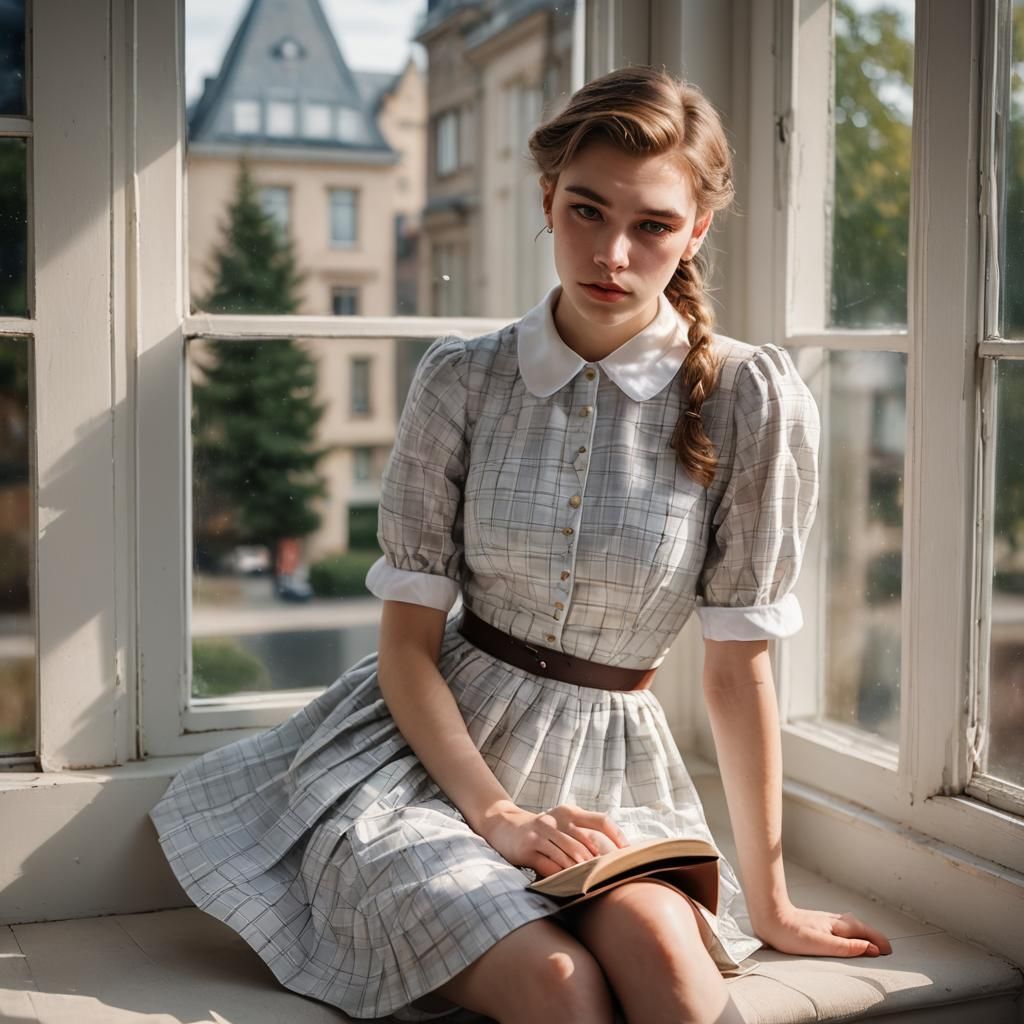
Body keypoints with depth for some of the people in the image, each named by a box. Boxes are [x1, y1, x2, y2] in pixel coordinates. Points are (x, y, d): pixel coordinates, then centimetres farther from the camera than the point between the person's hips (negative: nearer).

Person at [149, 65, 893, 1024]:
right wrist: (496, 813, -16)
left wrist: (769, 902, 0)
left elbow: (738, 666, -5)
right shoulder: (461, 380, -4)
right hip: (433, 742, 0)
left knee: (662, 945, -31)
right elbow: (408, 639, -3)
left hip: (609, 767, 1)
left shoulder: (750, 400, -8)